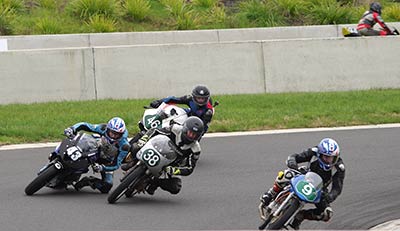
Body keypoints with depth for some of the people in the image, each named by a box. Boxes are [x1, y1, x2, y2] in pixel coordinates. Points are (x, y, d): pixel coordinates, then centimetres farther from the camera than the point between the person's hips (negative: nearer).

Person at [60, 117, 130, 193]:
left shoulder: (124, 146, -31)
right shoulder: (103, 129, -25)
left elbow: (116, 165, -28)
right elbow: (84, 125, -17)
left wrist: (102, 168, -43)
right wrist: (72, 129, -35)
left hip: (108, 163, -2)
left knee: (106, 187, -21)